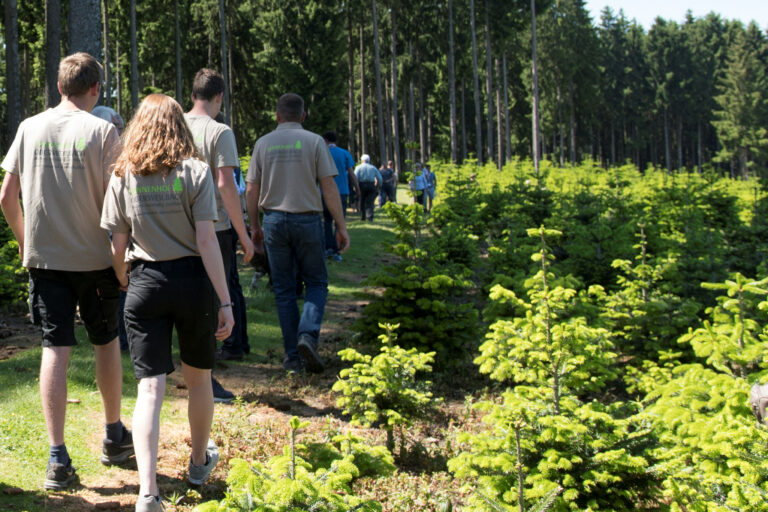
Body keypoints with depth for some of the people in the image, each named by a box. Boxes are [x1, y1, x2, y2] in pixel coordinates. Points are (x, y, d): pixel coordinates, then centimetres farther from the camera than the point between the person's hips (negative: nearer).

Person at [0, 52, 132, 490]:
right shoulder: (102, 132, -8)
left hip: (45, 257, 2)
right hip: (95, 257, -2)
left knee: (55, 349, 1)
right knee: (106, 343, 16)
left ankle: (58, 457, -5)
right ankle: (115, 438, 30)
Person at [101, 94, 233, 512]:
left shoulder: (122, 178, 1)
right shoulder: (195, 172, -6)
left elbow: (118, 247, 2)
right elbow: (207, 241, -11)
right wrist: (225, 301, -8)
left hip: (145, 284, 1)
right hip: (192, 279, -1)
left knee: (149, 387, -1)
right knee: (198, 378, 20)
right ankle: (200, 461, 39)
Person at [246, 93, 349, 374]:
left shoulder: (263, 143, 4)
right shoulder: (314, 141, -2)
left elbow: (251, 190, 5)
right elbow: (329, 187, -7)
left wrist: (255, 226, 16)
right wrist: (341, 226, -3)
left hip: (274, 220, 2)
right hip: (307, 219, -2)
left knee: (284, 289, 9)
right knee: (317, 282, 10)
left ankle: (293, 356, 9)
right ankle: (308, 335, -14)